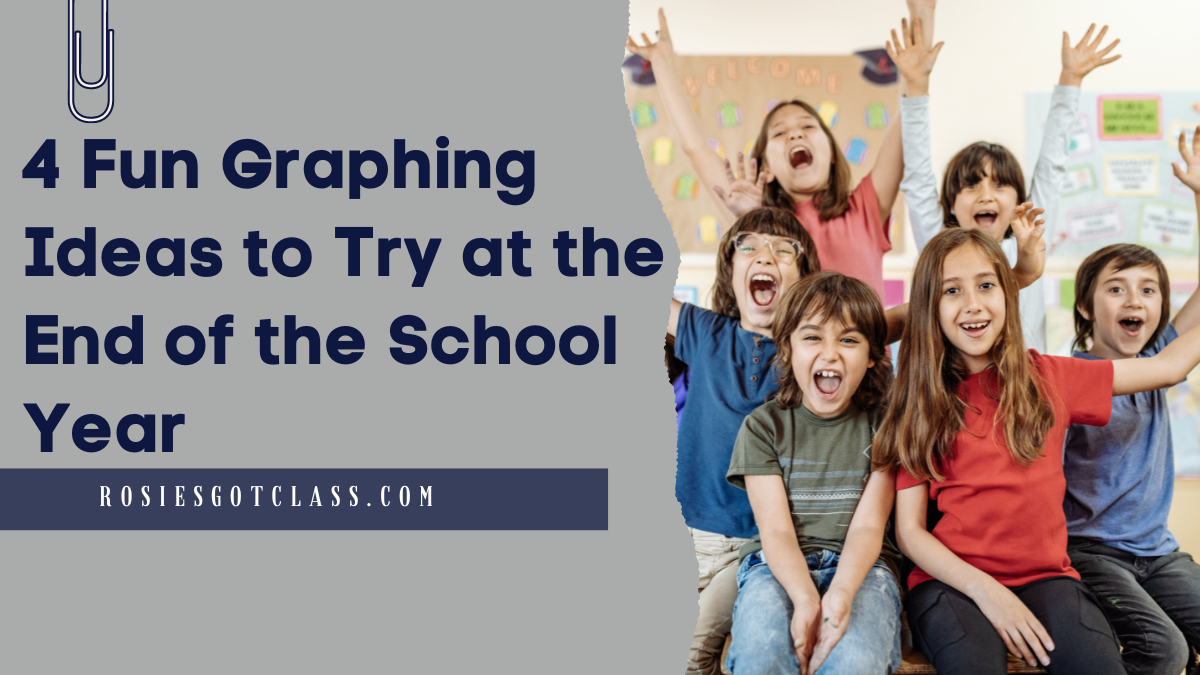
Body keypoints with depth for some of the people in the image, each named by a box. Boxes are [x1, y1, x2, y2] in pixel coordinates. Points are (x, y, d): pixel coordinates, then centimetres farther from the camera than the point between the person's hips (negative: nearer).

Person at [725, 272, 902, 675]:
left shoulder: (882, 423, 6)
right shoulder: (763, 426, 5)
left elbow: (868, 525, -3)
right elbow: (776, 530, -4)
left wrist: (841, 594, -24)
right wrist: (805, 599, -25)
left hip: (860, 567, 0)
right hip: (779, 568, 0)